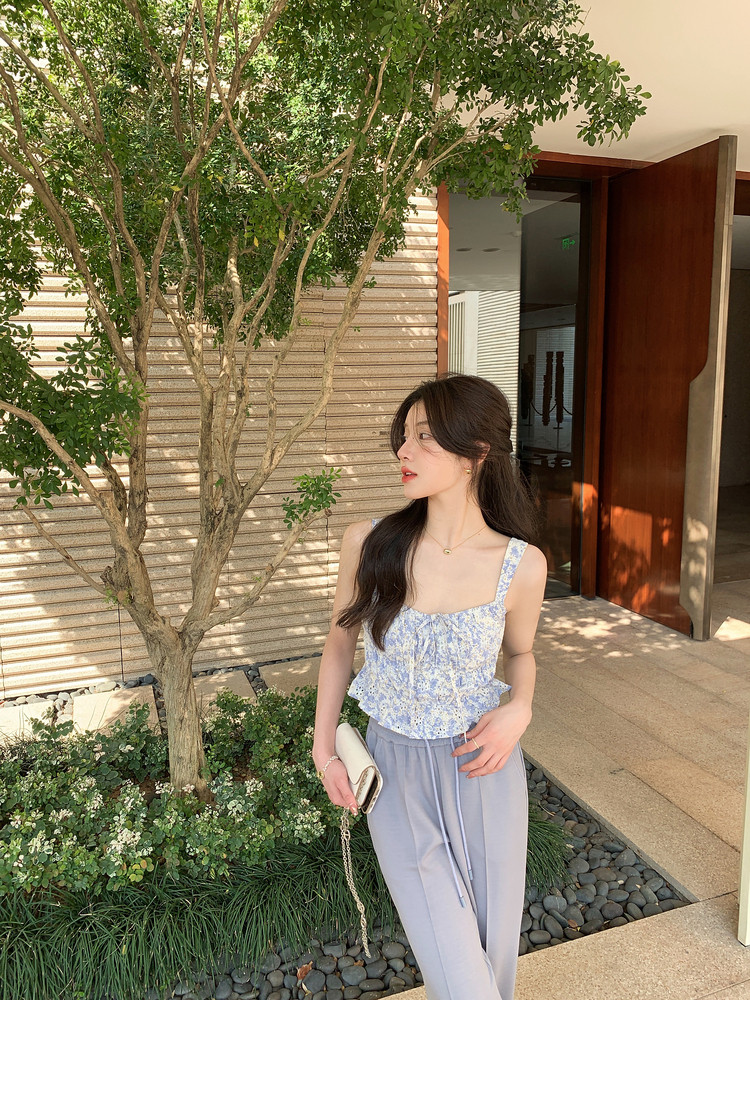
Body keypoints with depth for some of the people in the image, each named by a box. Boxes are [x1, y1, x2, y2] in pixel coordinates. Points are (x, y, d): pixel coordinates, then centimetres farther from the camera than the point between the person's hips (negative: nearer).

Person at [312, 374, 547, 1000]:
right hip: (398, 777, 0)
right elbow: (341, 643, 4)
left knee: (494, 953, 16)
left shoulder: (521, 565, -12)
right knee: (459, 976, 3)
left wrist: (519, 708, -13)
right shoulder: (368, 543, -11)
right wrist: (323, 749, 4)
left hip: (483, 771, 1)